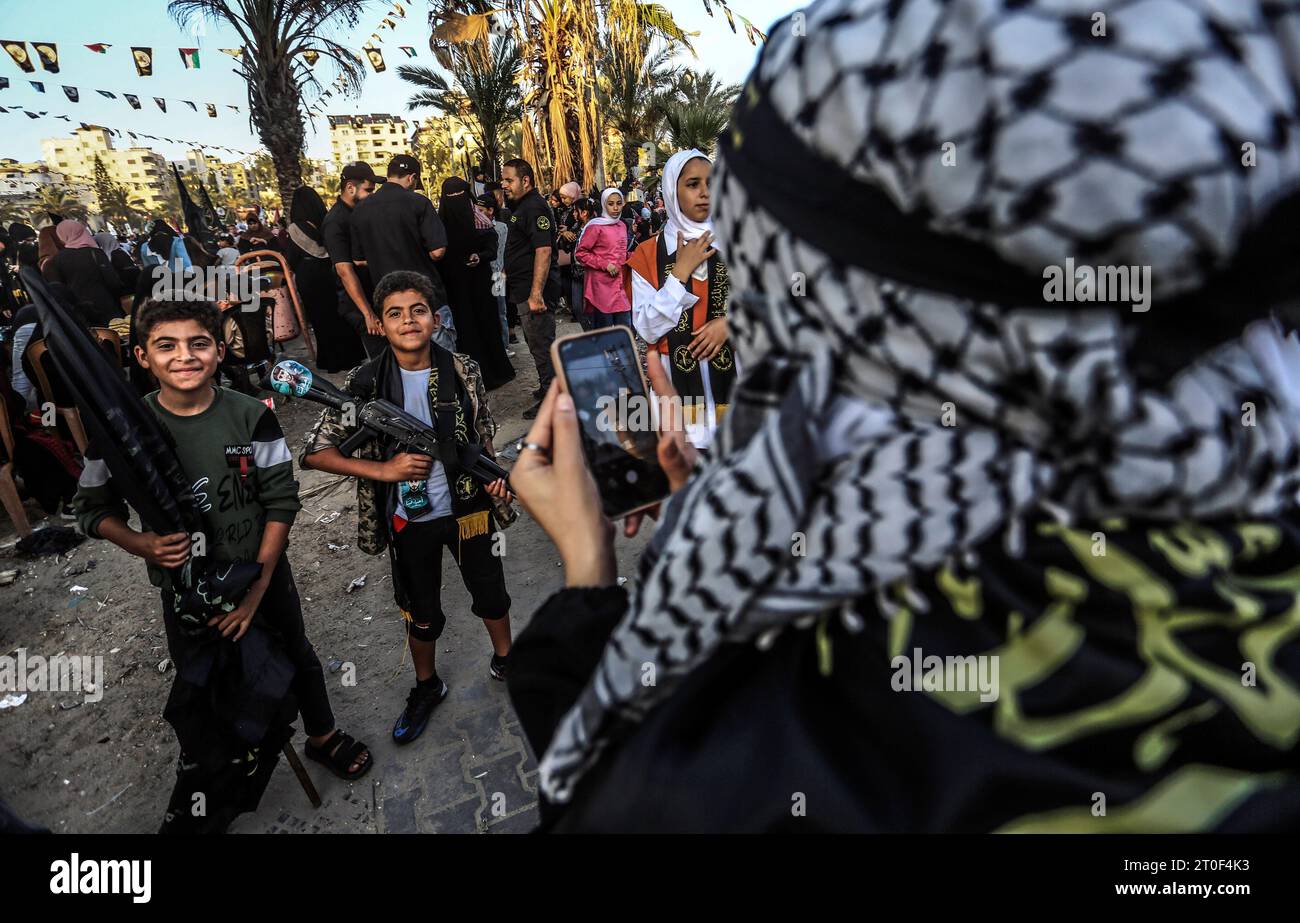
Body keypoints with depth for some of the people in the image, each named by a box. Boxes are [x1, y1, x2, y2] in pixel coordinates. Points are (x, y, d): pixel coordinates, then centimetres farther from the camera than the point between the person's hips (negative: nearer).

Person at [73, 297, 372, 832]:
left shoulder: (252, 417, -14)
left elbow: (281, 502, -11)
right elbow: (93, 508, -2)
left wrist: (256, 588, -15)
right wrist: (144, 546, -22)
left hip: (264, 577, 0)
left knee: (295, 660, 19)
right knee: (196, 688, 19)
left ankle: (322, 737, 47)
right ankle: (195, 778, 47)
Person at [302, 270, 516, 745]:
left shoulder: (462, 370, -9)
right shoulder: (365, 382, -13)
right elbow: (315, 452, -12)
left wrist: (495, 476, -12)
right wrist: (385, 469, -23)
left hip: (468, 508, 1)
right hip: (410, 520, 0)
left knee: (490, 592, 19)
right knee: (421, 612, 18)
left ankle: (504, 660, 47)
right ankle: (426, 687, 44)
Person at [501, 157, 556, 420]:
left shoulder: (535, 207, -15)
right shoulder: (522, 206, 17)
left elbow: (543, 250, -24)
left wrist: (536, 293, -28)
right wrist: (509, 274, 24)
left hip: (532, 291, -10)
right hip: (524, 290, 10)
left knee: (541, 345, -3)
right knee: (538, 343, 18)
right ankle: (549, 387, 30)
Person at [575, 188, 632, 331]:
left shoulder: (622, 225, 15)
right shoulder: (596, 226, -6)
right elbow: (580, 253, -9)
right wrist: (604, 264, -15)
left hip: (619, 284, 7)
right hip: (601, 284, -7)